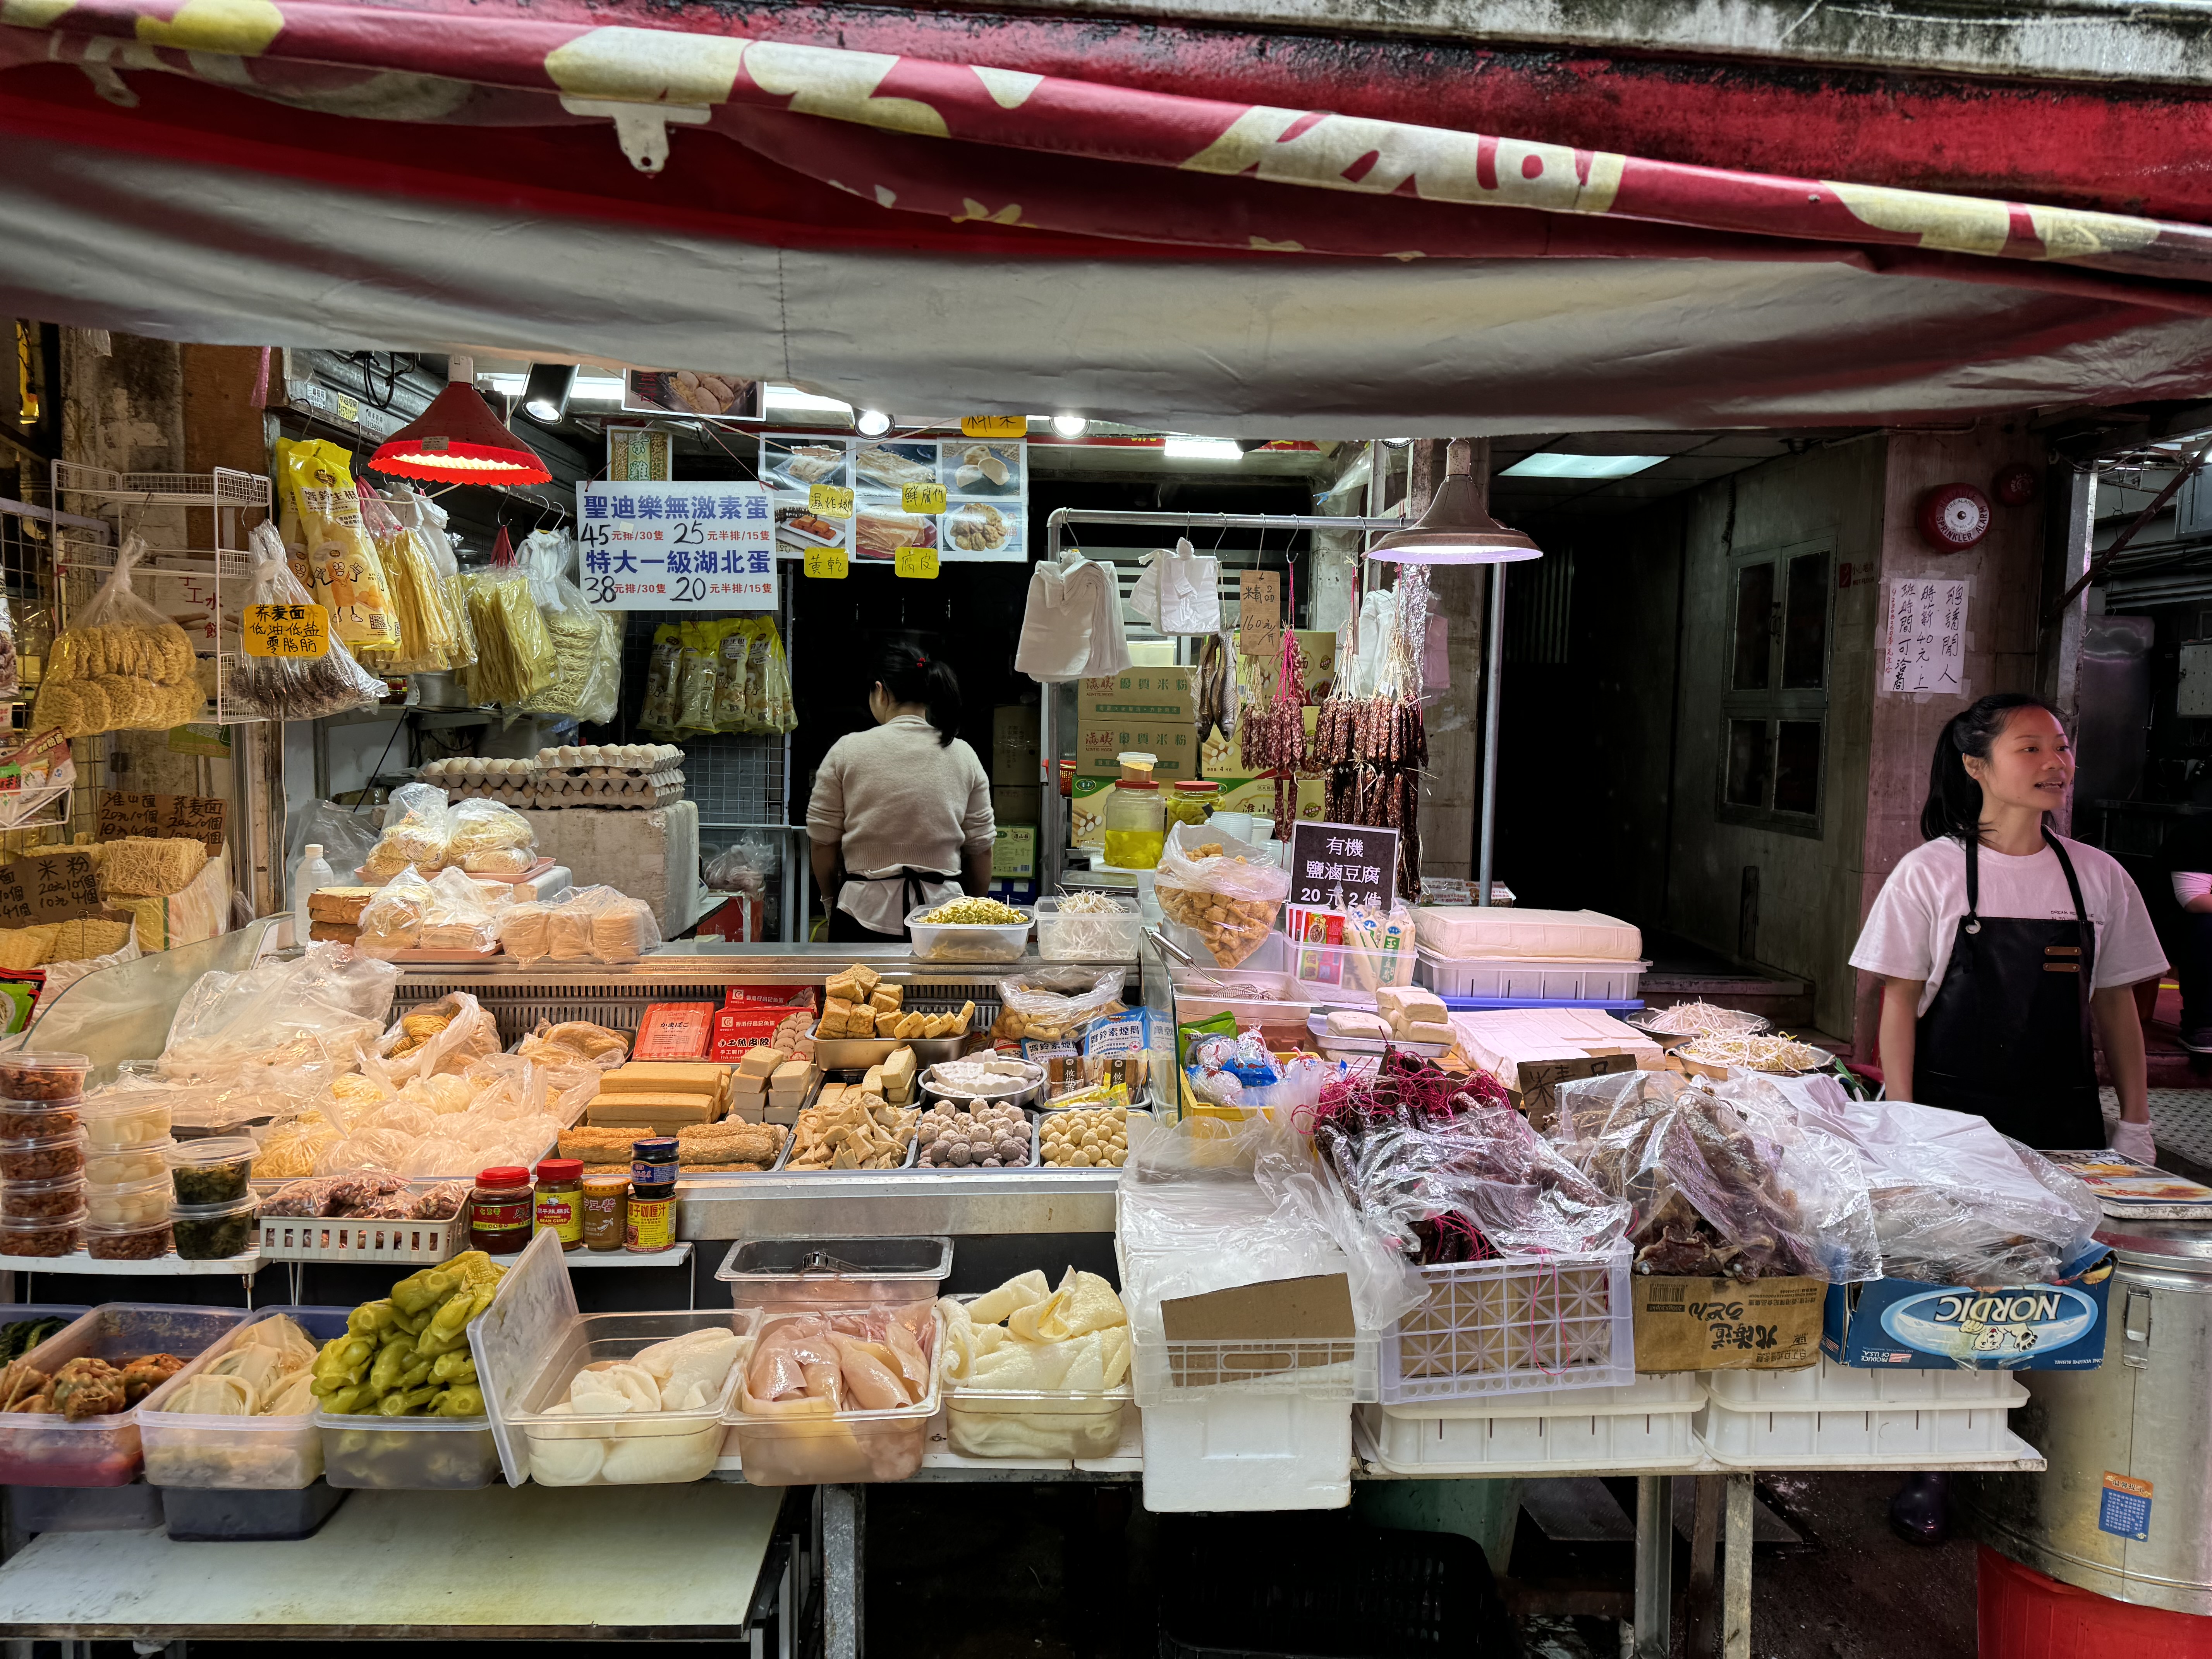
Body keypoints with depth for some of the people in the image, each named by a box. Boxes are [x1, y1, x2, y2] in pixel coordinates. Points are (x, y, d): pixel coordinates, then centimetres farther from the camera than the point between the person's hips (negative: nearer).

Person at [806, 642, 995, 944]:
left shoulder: (847, 751, 0)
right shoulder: (964, 756, 5)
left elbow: (823, 844, 4)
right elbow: (980, 850, 8)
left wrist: (832, 901, 21)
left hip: (865, 913, -1)